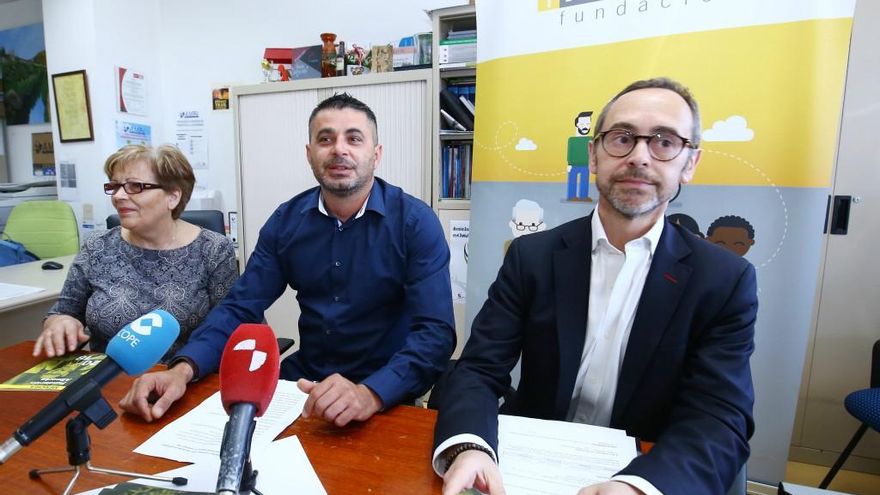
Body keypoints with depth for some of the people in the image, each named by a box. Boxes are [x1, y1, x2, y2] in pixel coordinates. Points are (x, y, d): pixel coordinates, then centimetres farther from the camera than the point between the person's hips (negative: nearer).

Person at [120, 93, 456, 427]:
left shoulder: (416, 222, -14)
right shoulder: (286, 220, 0)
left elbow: (436, 332, -20)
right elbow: (240, 308, 0)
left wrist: (371, 393, -36)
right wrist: (184, 368, -18)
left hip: (385, 397, -3)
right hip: (303, 377, 4)